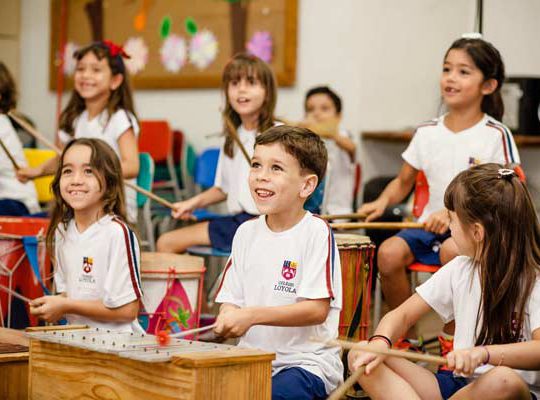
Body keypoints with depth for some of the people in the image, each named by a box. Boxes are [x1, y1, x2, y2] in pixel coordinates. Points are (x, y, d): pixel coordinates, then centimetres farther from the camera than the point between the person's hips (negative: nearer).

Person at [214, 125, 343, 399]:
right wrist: (228, 319, -12)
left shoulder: (316, 232, -9)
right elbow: (231, 299, 12)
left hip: (307, 360, -5)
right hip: (253, 356, 5)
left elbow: (318, 309, -15)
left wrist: (252, 316, -22)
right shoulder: (246, 233, 9)